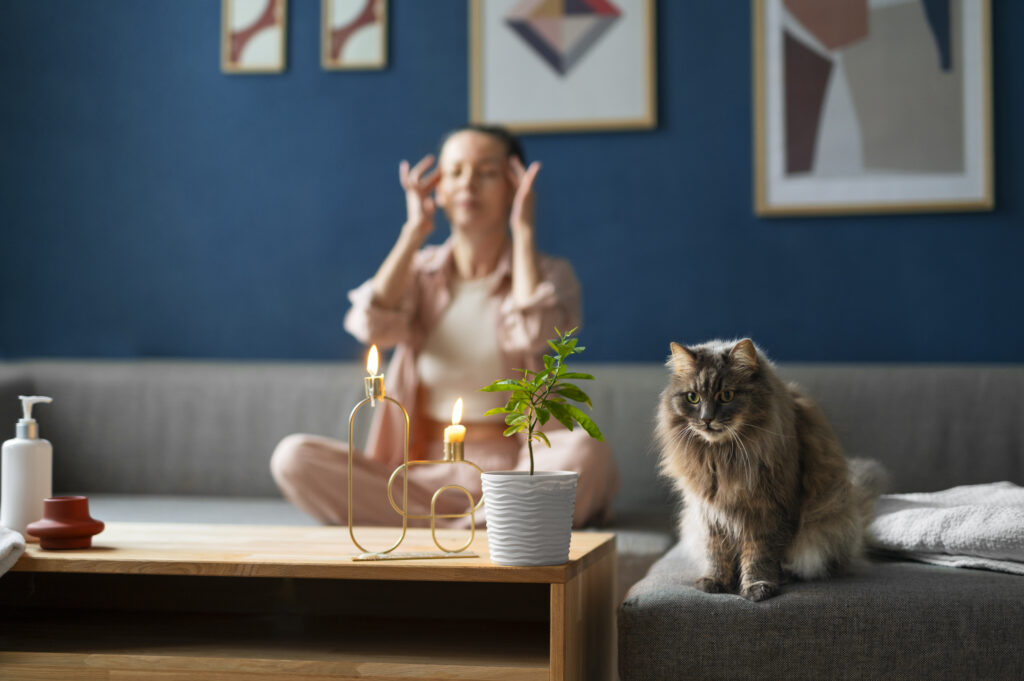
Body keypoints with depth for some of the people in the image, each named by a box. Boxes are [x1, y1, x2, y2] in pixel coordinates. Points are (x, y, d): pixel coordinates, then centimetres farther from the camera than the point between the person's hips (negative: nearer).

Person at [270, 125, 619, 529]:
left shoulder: (550, 275, 7)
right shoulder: (419, 272, 13)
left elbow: (534, 331, -18)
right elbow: (373, 325, -10)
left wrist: (524, 230, -6)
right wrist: (415, 230, -1)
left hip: (516, 474, -2)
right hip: (424, 477, 2)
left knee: (586, 450, -36)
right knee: (293, 457, -23)